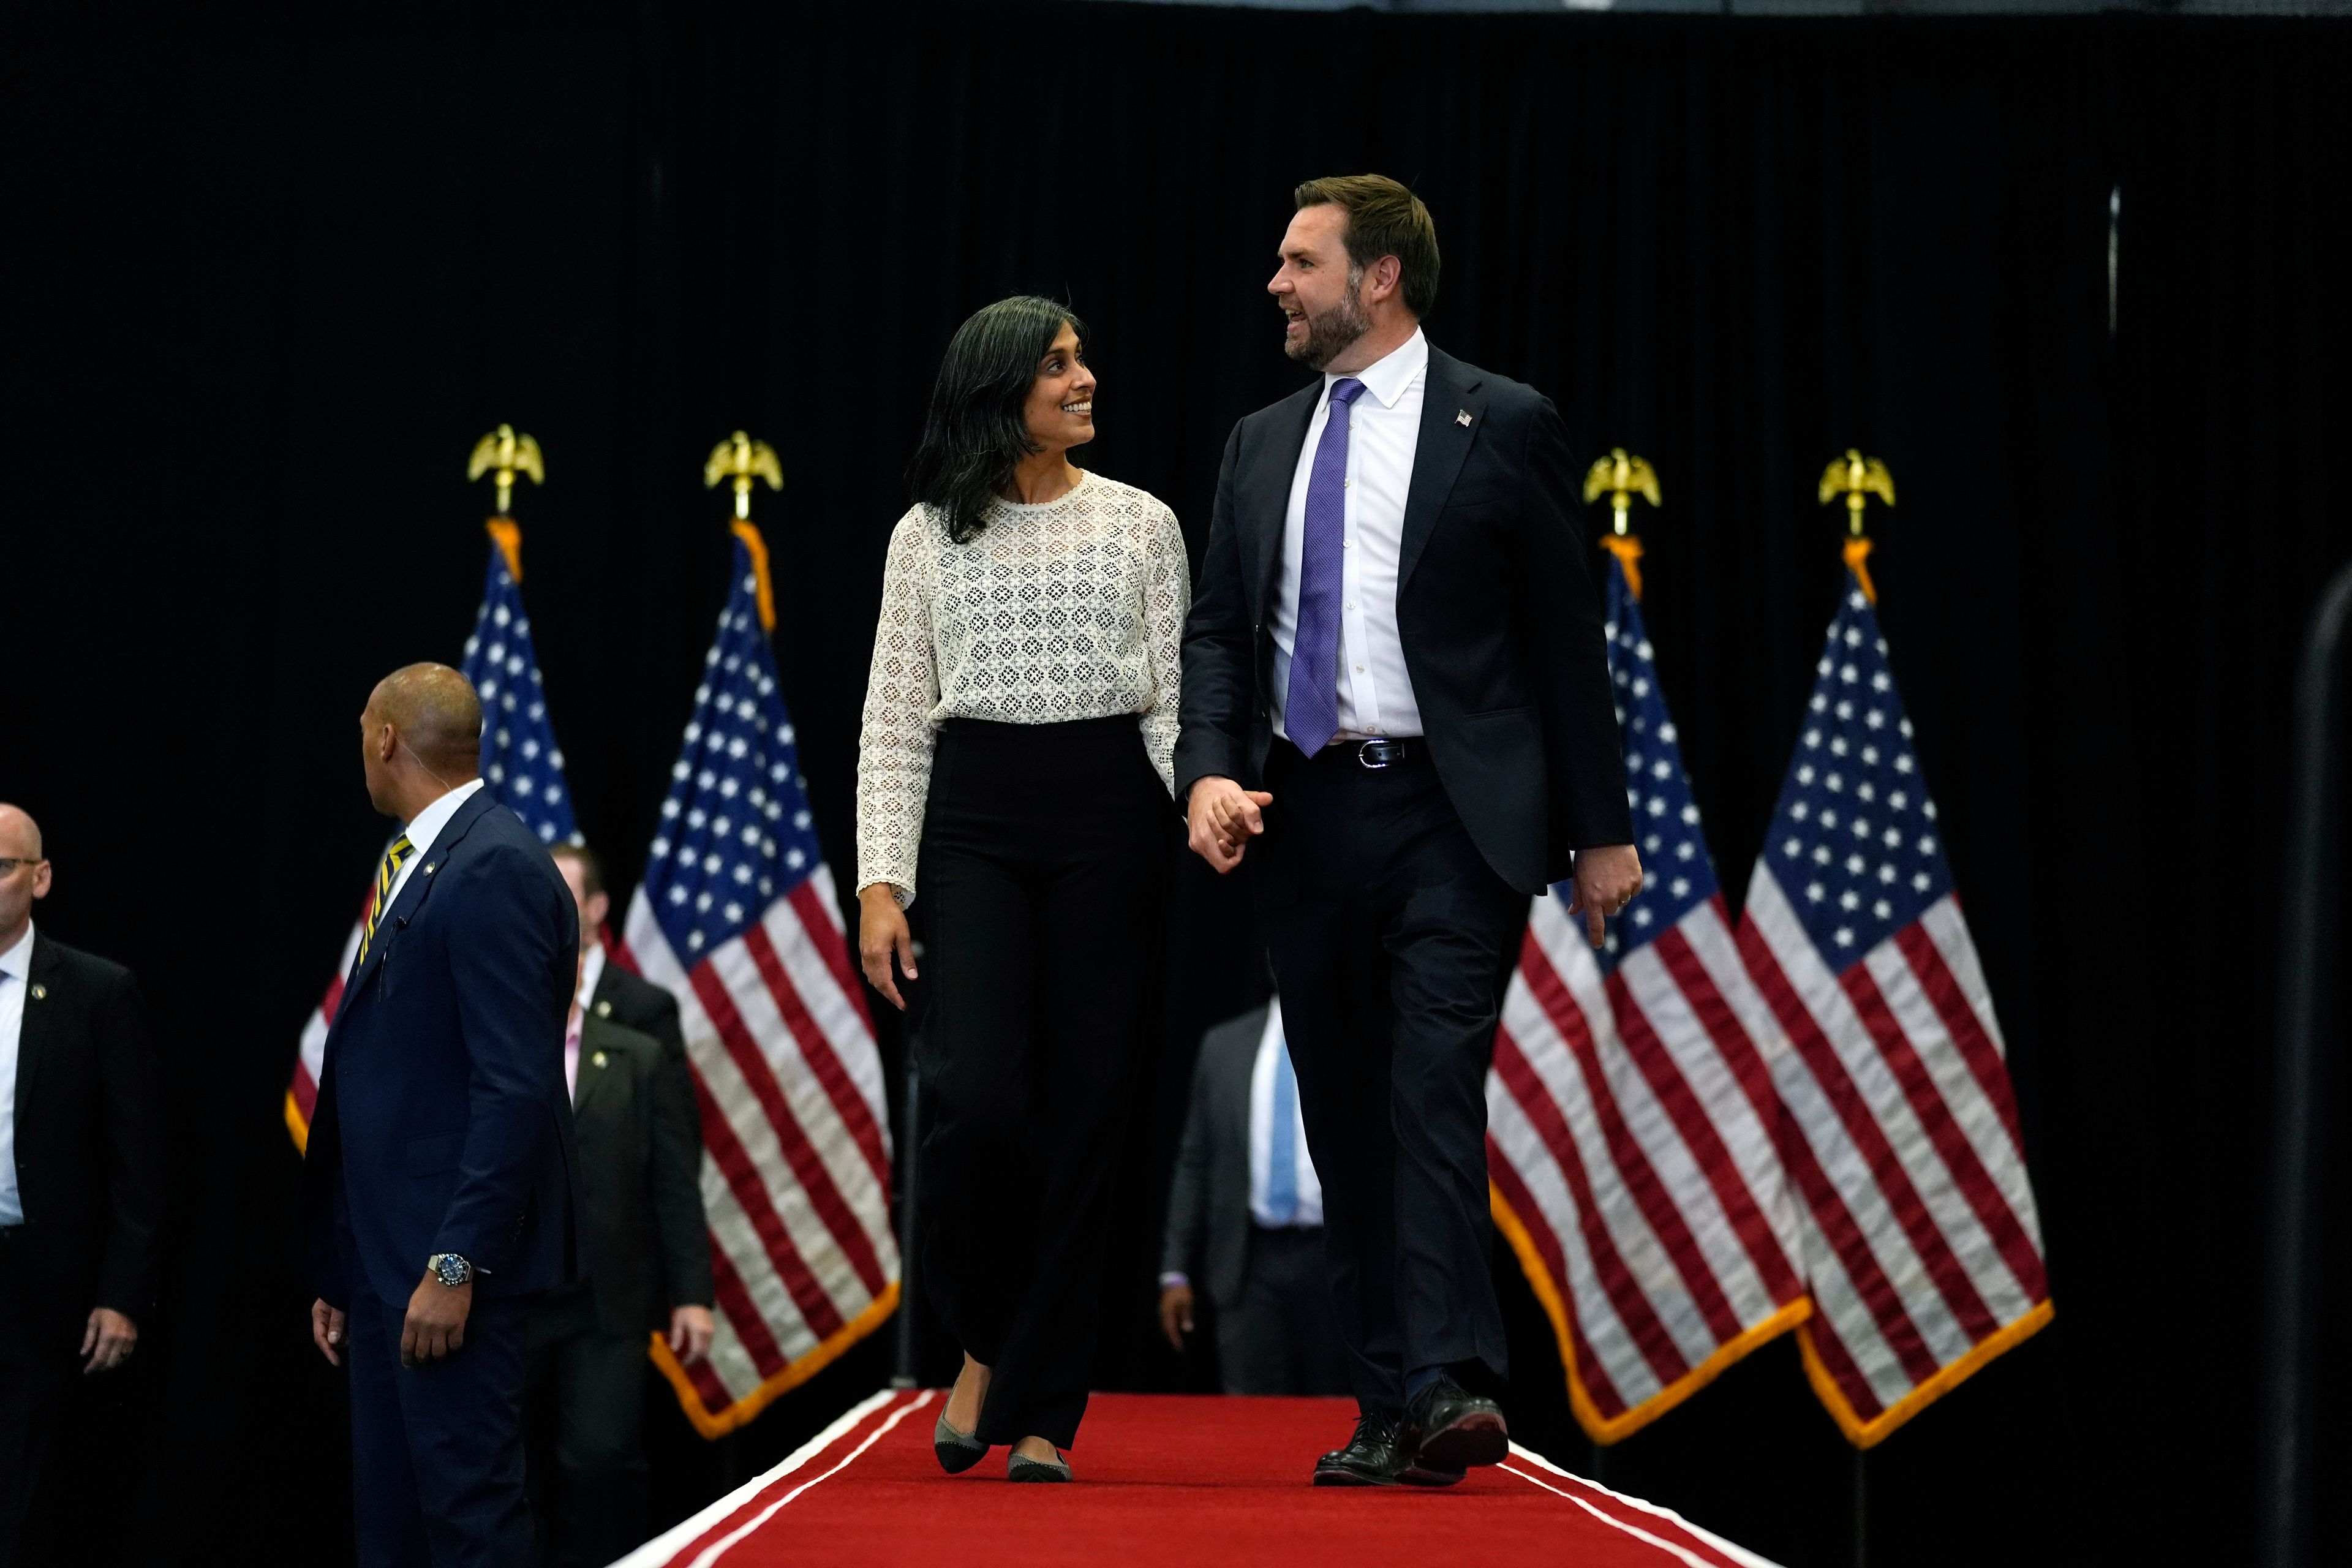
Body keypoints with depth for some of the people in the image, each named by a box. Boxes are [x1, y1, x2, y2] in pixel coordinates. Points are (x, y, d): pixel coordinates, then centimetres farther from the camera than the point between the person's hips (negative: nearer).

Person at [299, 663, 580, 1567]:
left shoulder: (495, 871, -13)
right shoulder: (413, 868, 18)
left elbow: (516, 1086, -19)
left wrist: (455, 1266, -22)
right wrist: (342, 1275, 18)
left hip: (452, 1263, -10)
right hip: (388, 1260, 10)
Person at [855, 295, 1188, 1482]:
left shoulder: (1141, 525, 9)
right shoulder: (930, 534, 8)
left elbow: (1173, 702, 8)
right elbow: (894, 720, 6)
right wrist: (881, 883, -3)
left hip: (1110, 818, 1)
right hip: (972, 819, -1)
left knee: (1080, 1111, -2)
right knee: (978, 1096, -16)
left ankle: (1041, 1415, 6)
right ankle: (986, 1343, 11)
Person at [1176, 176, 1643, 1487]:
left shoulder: (1502, 427, 0)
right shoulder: (1261, 443, 15)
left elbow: (1567, 634, 1)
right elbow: (1219, 629, 16)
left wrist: (1602, 828, -1)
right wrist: (1210, 770, -3)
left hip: (1450, 813, -5)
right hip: (1306, 815, 5)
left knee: (1436, 1085, -17)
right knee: (1344, 1115, 6)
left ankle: (1451, 1385, -24)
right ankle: (1389, 1412, 10)